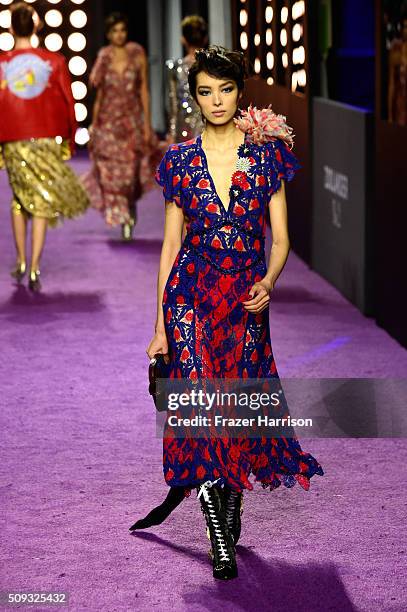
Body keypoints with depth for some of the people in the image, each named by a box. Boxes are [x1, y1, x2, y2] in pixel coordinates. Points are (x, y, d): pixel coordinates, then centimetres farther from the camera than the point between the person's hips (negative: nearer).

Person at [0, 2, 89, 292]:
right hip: (46, 138, 0)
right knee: (42, 202, 4)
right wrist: (71, 138, 14)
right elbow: (68, 103, 1)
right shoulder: (54, 61, -4)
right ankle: (35, 269, -3)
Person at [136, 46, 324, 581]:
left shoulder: (267, 154, 2)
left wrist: (268, 282, -20)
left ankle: (232, 507, 27)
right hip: (191, 295, 0)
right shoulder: (180, 160, 4)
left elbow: (281, 239, 1)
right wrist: (160, 324, 3)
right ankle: (220, 540, -3)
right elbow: (171, 243, 6)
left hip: (247, 296, 0)